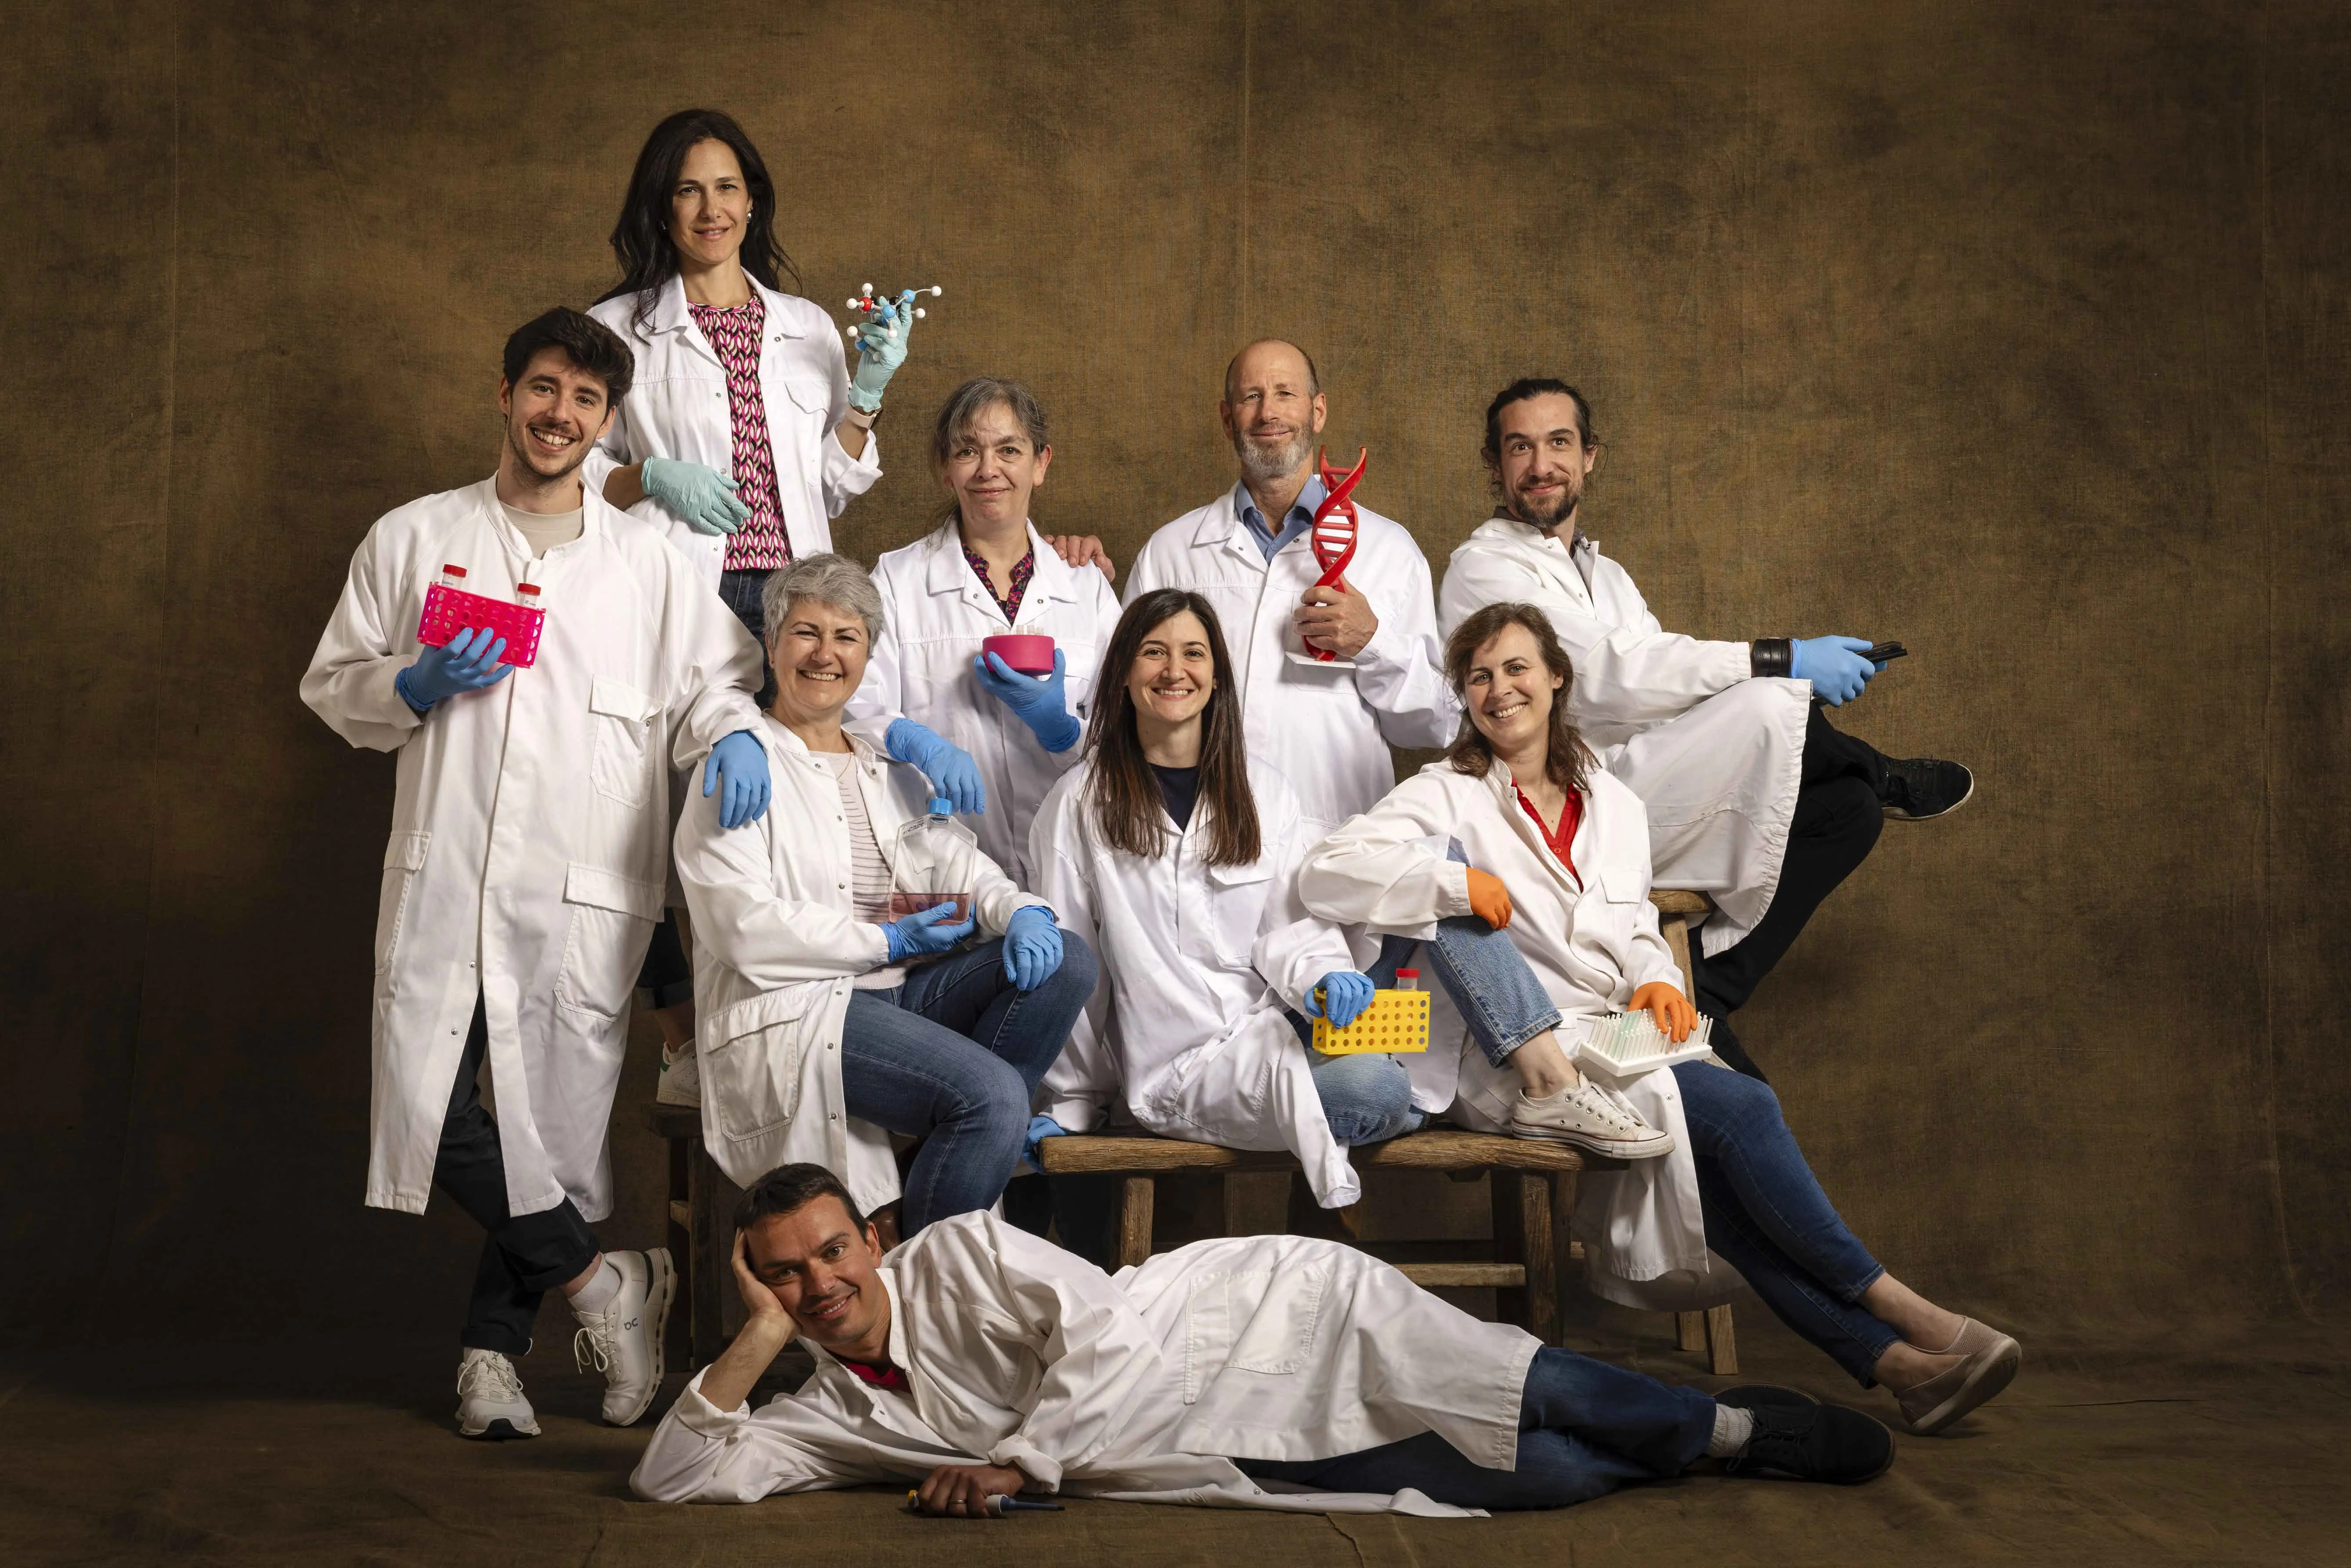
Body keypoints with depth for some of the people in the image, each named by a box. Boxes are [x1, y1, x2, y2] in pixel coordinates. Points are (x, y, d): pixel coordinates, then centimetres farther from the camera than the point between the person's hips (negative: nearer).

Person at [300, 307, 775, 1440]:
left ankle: (492, 1347, 19)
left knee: (555, 1126, 2)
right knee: (431, 1103, -10)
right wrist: (415, 687, -6)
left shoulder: (648, 562, 15)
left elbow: (712, 678, 13)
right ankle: (600, 1280, 8)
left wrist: (732, 732, -10)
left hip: (586, 893, 0)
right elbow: (333, 685, 14)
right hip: (445, 875, 0)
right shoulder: (413, 538, 13)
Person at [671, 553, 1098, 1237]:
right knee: (992, 1092, -28)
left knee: (1066, 960, -16)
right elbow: (745, 928, -12)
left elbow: (958, 866, 13)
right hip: (792, 1008, -7)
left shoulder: (890, 766, 22)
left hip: (904, 992, 7)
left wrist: (1022, 911, -10)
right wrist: (888, 942, -11)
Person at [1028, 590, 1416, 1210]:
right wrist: (1072, 1103, 7)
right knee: (1375, 1091, -31)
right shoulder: (1084, 800, 4)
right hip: (1178, 1066, -4)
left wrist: (1321, 975, -18)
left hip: (1271, 1029, 4)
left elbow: (1291, 925, 7)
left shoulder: (1264, 792, 14)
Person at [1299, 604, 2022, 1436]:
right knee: (1741, 1107, -24)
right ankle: (1890, 1308, -17)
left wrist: (1654, 980, 3)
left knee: (1716, 1166, -27)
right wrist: (1453, 881, -21)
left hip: (1618, 1040, 5)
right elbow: (1326, 873, -11)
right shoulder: (1447, 797, 3)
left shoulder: (1615, 806, 20)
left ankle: (1883, 1357, -29)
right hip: (1516, 1052, -5)